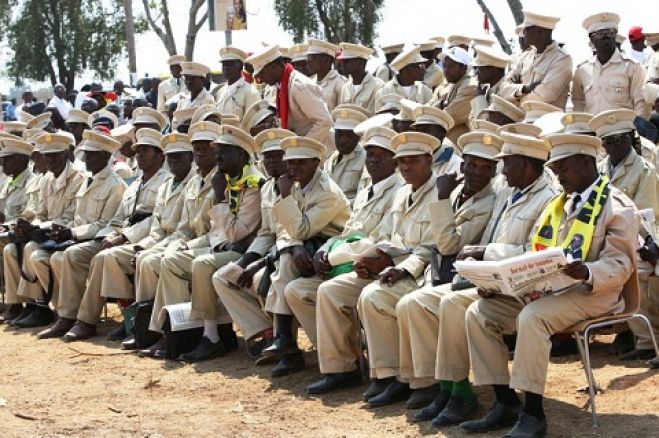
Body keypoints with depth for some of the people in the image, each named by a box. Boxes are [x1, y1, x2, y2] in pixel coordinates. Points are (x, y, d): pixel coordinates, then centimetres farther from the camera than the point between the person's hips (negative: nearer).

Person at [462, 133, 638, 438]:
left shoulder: (617, 206, -5)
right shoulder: (558, 205, 20)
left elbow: (619, 266, -13)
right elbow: (539, 255, 20)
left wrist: (587, 273, -34)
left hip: (592, 293, -8)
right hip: (547, 288, 8)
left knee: (532, 316, -36)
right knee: (479, 312, -7)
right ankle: (505, 402, -6)